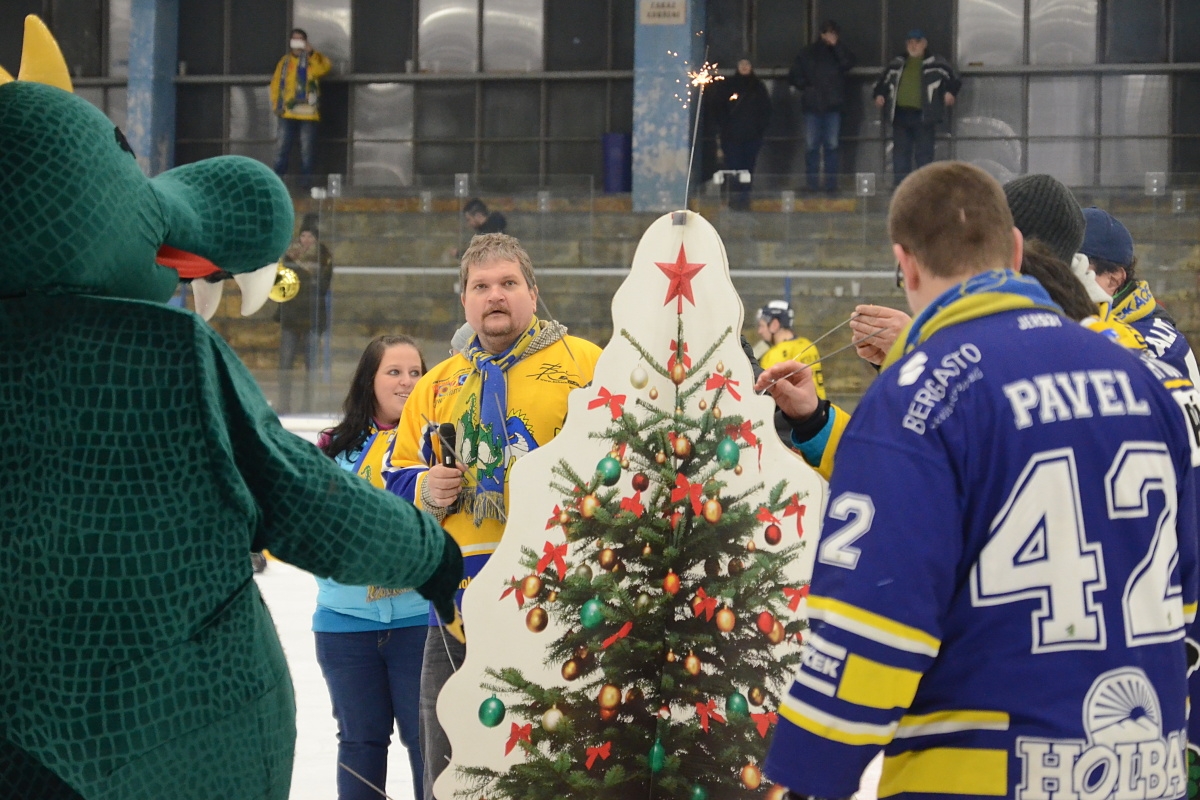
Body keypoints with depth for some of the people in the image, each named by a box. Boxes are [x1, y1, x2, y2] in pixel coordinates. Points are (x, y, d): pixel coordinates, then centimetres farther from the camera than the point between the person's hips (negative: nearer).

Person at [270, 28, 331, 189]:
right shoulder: (285, 61, 13)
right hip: (287, 113, 3)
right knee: (281, 146, 3)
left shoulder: (313, 60, 3)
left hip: (308, 113, -3)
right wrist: (276, 104, 2)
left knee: (307, 148, 0)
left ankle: (306, 180, 7)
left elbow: (325, 68, -18)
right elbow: (276, 83, 12)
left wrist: (311, 54, -25)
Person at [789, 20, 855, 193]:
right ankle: (812, 184, 2)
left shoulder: (838, 52, 8)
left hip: (833, 107, 0)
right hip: (812, 107, 0)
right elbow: (794, 76, 12)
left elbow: (848, 63, -13)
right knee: (811, 146, -1)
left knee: (832, 146, 1)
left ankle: (831, 183, 4)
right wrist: (806, 88, -2)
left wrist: (836, 44, -15)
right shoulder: (808, 53, 9)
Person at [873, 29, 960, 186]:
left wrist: (950, 92, -14)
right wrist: (879, 94, 9)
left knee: (924, 153, -2)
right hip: (900, 114, 4)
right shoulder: (896, 65, 16)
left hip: (923, 115, -4)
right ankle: (901, 184, 12)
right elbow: (883, 81, 26)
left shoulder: (936, 64, 4)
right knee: (900, 151, 6)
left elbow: (953, 79, 3)